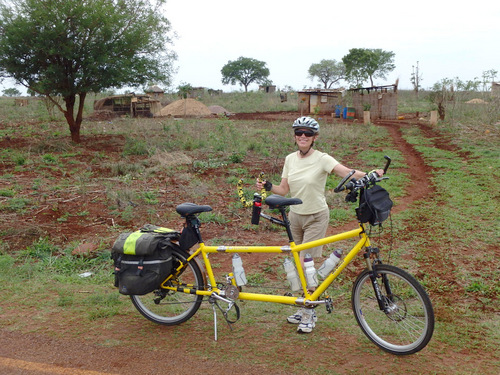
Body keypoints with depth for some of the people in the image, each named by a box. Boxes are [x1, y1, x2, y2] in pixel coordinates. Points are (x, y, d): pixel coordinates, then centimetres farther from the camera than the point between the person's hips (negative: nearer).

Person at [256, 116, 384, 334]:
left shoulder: (322, 159, -12)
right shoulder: (290, 159, 4)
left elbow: (347, 172, -25)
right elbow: (284, 190, 6)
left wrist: (369, 175, -42)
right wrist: (268, 187, -12)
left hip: (316, 217, -5)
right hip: (295, 216, 5)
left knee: (304, 265, -9)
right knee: (297, 265, 11)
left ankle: (309, 315, 7)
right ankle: (306, 308, 27)